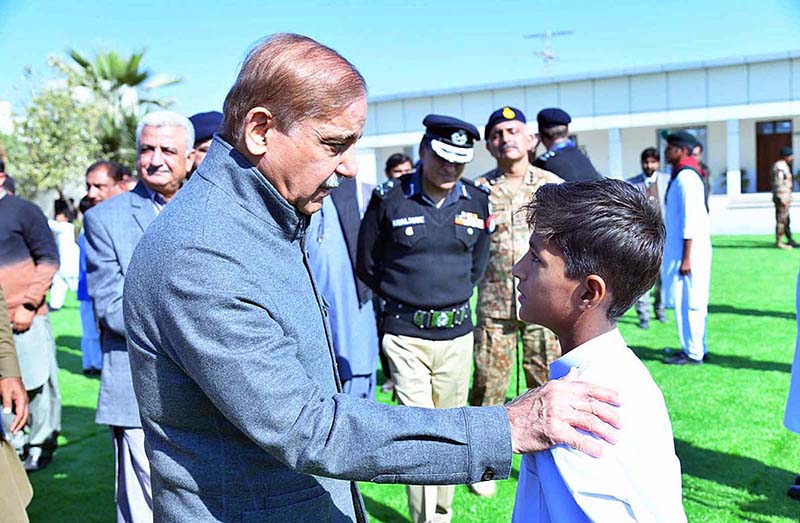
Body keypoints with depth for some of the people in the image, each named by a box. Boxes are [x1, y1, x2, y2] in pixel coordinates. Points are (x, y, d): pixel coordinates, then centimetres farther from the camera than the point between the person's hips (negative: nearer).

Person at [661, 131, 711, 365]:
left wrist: (686, 258, -20)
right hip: (679, 249, 9)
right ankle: (696, 348, 23)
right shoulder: (681, 175, 14)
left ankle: (693, 353, 5)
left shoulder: (686, 177, -16)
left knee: (688, 302, -3)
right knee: (691, 302, 14)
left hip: (690, 250, -9)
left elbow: (691, 220, -20)